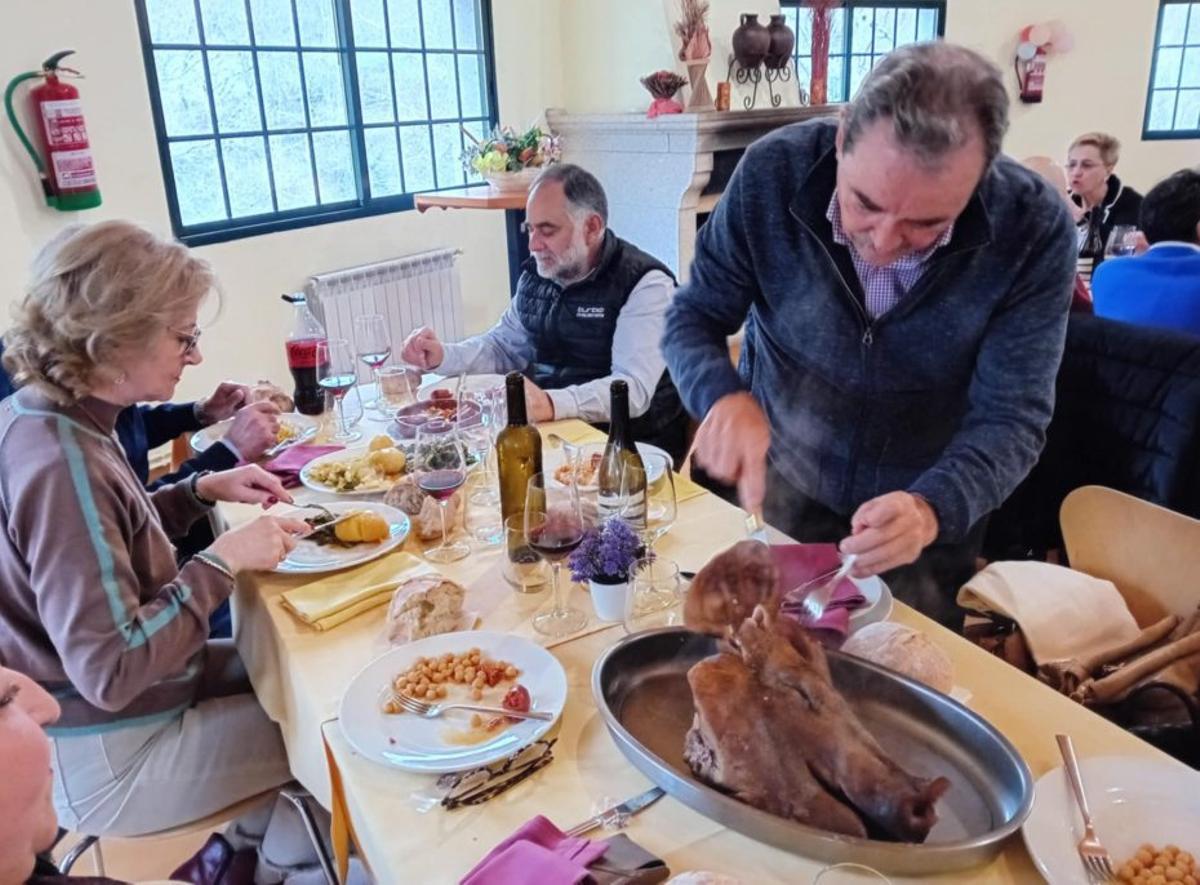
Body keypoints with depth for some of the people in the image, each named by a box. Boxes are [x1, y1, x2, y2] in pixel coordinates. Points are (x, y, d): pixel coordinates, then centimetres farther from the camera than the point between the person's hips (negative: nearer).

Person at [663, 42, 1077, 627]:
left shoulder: (1035, 231, -24)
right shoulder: (772, 174, -22)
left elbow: (1012, 417, -22)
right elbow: (693, 318, -13)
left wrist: (933, 507, -42)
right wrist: (725, 397, -35)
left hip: (934, 512, 0)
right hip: (780, 491, 1)